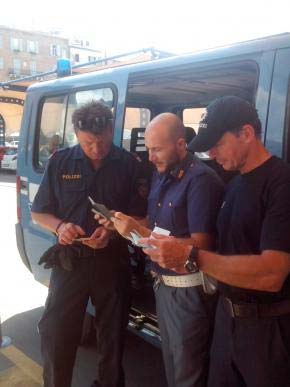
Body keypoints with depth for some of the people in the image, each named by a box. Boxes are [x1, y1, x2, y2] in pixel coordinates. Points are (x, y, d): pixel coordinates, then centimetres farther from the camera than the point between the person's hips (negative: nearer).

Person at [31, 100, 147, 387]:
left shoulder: (128, 164, -5)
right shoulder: (60, 162, -2)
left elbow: (139, 216, 0)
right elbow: (39, 213, 4)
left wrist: (113, 231, -19)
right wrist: (60, 226, -16)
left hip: (113, 262, 0)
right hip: (69, 261, 0)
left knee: (112, 335, 16)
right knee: (55, 334, 7)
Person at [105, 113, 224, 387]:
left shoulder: (201, 179, -20)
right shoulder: (161, 174, 6)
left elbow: (200, 245, -24)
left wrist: (140, 232, -26)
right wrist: (128, 225, -8)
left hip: (188, 290, -7)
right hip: (163, 282, 8)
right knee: (170, 360, 23)